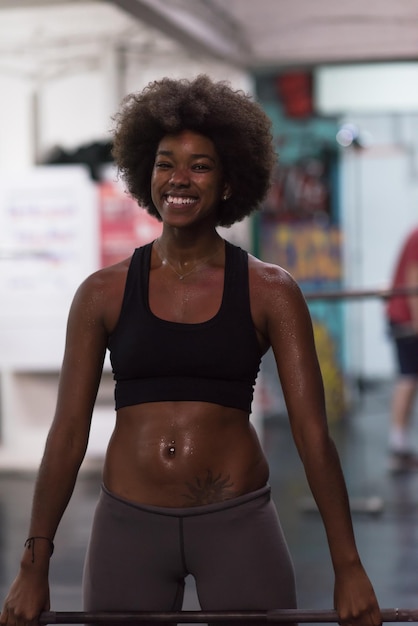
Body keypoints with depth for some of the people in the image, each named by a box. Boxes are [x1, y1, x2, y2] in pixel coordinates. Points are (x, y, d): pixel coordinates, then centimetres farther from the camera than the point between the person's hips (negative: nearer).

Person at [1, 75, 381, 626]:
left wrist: (348, 568, -7)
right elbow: (68, 432, 2)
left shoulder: (270, 292, 0)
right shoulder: (104, 293, 2)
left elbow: (313, 433, -3)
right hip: (128, 524, 1)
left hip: (238, 523, -1)